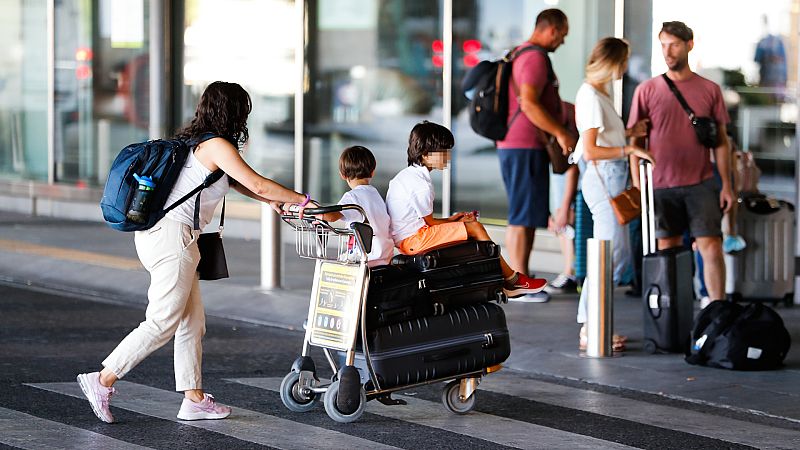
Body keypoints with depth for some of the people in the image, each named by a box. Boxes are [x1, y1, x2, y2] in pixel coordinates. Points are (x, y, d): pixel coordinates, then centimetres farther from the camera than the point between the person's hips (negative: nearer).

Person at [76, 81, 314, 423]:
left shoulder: (194, 141, 18)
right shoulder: (216, 145, -10)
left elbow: (235, 181, 31)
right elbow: (257, 184, -12)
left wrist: (271, 200, 28)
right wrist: (303, 201, -3)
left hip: (156, 233, 10)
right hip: (173, 235, -10)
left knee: (192, 322, 11)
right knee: (162, 323, -8)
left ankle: (194, 399, 12)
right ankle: (103, 381, -9)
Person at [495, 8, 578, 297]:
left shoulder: (519, 54, 19)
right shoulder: (535, 57, -14)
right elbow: (529, 103, -24)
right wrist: (561, 133, -20)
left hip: (510, 144, 11)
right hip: (526, 146, -11)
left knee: (520, 218, 14)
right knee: (524, 218, -7)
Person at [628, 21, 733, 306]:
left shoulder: (710, 90, 6)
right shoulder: (647, 90, 4)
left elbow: (721, 141, 8)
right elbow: (636, 141, 6)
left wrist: (726, 184, 2)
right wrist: (637, 186, 0)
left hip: (701, 184, 0)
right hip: (661, 185, 0)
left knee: (710, 246, -7)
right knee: (667, 251, 5)